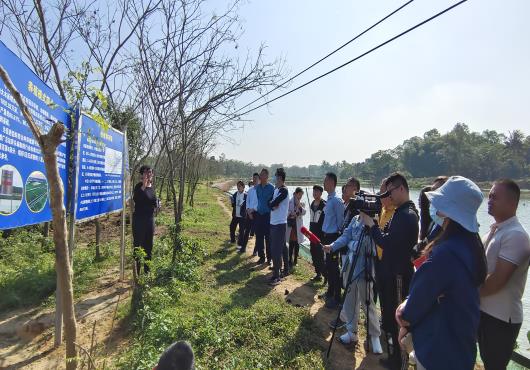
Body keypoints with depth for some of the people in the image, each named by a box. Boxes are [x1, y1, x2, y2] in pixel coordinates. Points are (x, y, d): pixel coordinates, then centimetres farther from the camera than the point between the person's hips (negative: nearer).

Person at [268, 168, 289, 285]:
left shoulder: (283, 190, -15)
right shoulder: (276, 189, 13)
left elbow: (273, 203, -20)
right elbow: (269, 203, 9)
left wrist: (272, 203, 1)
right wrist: (273, 204, -11)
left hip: (279, 224, -9)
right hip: (274, 223, 9)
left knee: (276, 249, -8)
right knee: (282, 247, 18)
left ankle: (276, 276, -1)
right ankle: (285, 269, 32)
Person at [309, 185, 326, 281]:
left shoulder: (324, 205, -11)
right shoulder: (312, 204, 13)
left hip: (320, 233, -8)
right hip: (312, 232, 8)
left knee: (319, 254, -9)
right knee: (313, 253, 11)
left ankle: (325, 274, 3)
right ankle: (318, 273, 22)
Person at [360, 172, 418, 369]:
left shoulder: (408, 215, -22)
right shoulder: (399, 212, 9)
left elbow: (387, 242, -25)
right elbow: (387, 236, 10)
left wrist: (371, 224, -16)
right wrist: (373, 224, -3)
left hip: (399, 275, -9)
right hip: (389, 271, 10)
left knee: (397, 317, 6)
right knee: (389, 313, 22)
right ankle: (393, 351, 41)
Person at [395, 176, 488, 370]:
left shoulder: (445, 252, -32)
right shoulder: (471, 243, -1)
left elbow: (423, 293, -19)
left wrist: (406, 322, -2)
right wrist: (409, 303, -5)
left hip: (439, 348, -8)